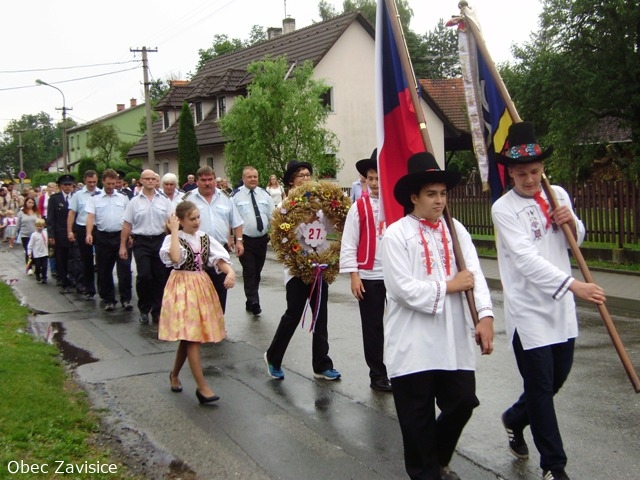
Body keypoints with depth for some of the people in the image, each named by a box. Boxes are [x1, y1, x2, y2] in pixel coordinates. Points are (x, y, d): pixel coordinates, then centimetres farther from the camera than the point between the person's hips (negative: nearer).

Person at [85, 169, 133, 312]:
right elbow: (90, 217, -6)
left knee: (124, 268, -4)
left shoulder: (123, 198, 7)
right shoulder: (95, 199, 3)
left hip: (121, 236, 0)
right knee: (104, 270, 8)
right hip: (103, 237, 0)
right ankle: (108, 299, 18)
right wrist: (89, 233, -20)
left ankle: (126, 299, 4)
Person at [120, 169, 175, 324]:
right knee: (144, 276, -9)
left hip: (160, 241, 2)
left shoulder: (164, 201, 5)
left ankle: (157, 311, 18)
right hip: (141, 242, -1)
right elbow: (126, 225, 4)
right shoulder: (134, 202, 3)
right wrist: (123, 245, 1)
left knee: (160, 277, 5)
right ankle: (144, 310, 10)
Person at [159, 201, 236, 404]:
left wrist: (230, 272, -23)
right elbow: (175, 258, -29)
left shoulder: (205, 238, 7)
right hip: (182, 288, -6)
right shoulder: (173, 239, -8)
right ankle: (202, 387, -7)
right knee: (191, 336, -10)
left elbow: (219, 258, -3)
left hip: (202, 286, 6)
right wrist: (174, 231, -22)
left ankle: (174, 375, 32)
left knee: (189, 336, 11)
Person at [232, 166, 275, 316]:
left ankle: (250, 302, 27)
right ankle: (254, 303, -11)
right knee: (249, 272, -10)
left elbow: (273, 216, 8)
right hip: (245, 240, -5)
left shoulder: (264, 194, 6)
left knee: (257, 272, 13)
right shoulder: (236, 196, -6)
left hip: (262, 239, 5)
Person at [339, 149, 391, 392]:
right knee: (373, 326, 8)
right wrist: (354, 275, -7)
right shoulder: (359, 207, -3)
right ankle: (378, 374, 20)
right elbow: (349, 243, -3)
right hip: (369, 276, -1)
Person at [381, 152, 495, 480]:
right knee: (418, 418, 7)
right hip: (412, 344, -4)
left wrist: (486, 315, -18)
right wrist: (448, 286, -10)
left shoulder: (456, 230, 7)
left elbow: (475, 274, -4)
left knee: (462, 403, 11)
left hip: (454, 339, 5)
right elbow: (403, 288, -17)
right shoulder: (396, 235, -8)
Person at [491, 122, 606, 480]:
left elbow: (576, 241, 18)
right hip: (529, 310, -6)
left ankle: (515, 418, 44)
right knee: (541, 387, 1)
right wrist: (572, 284, -34)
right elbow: (526, 259, -24)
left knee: (559, 377, 18)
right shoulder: (503, 209, -13)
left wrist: (572, 222, -5)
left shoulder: (558, 195, 6)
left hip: (562, 306, 6)